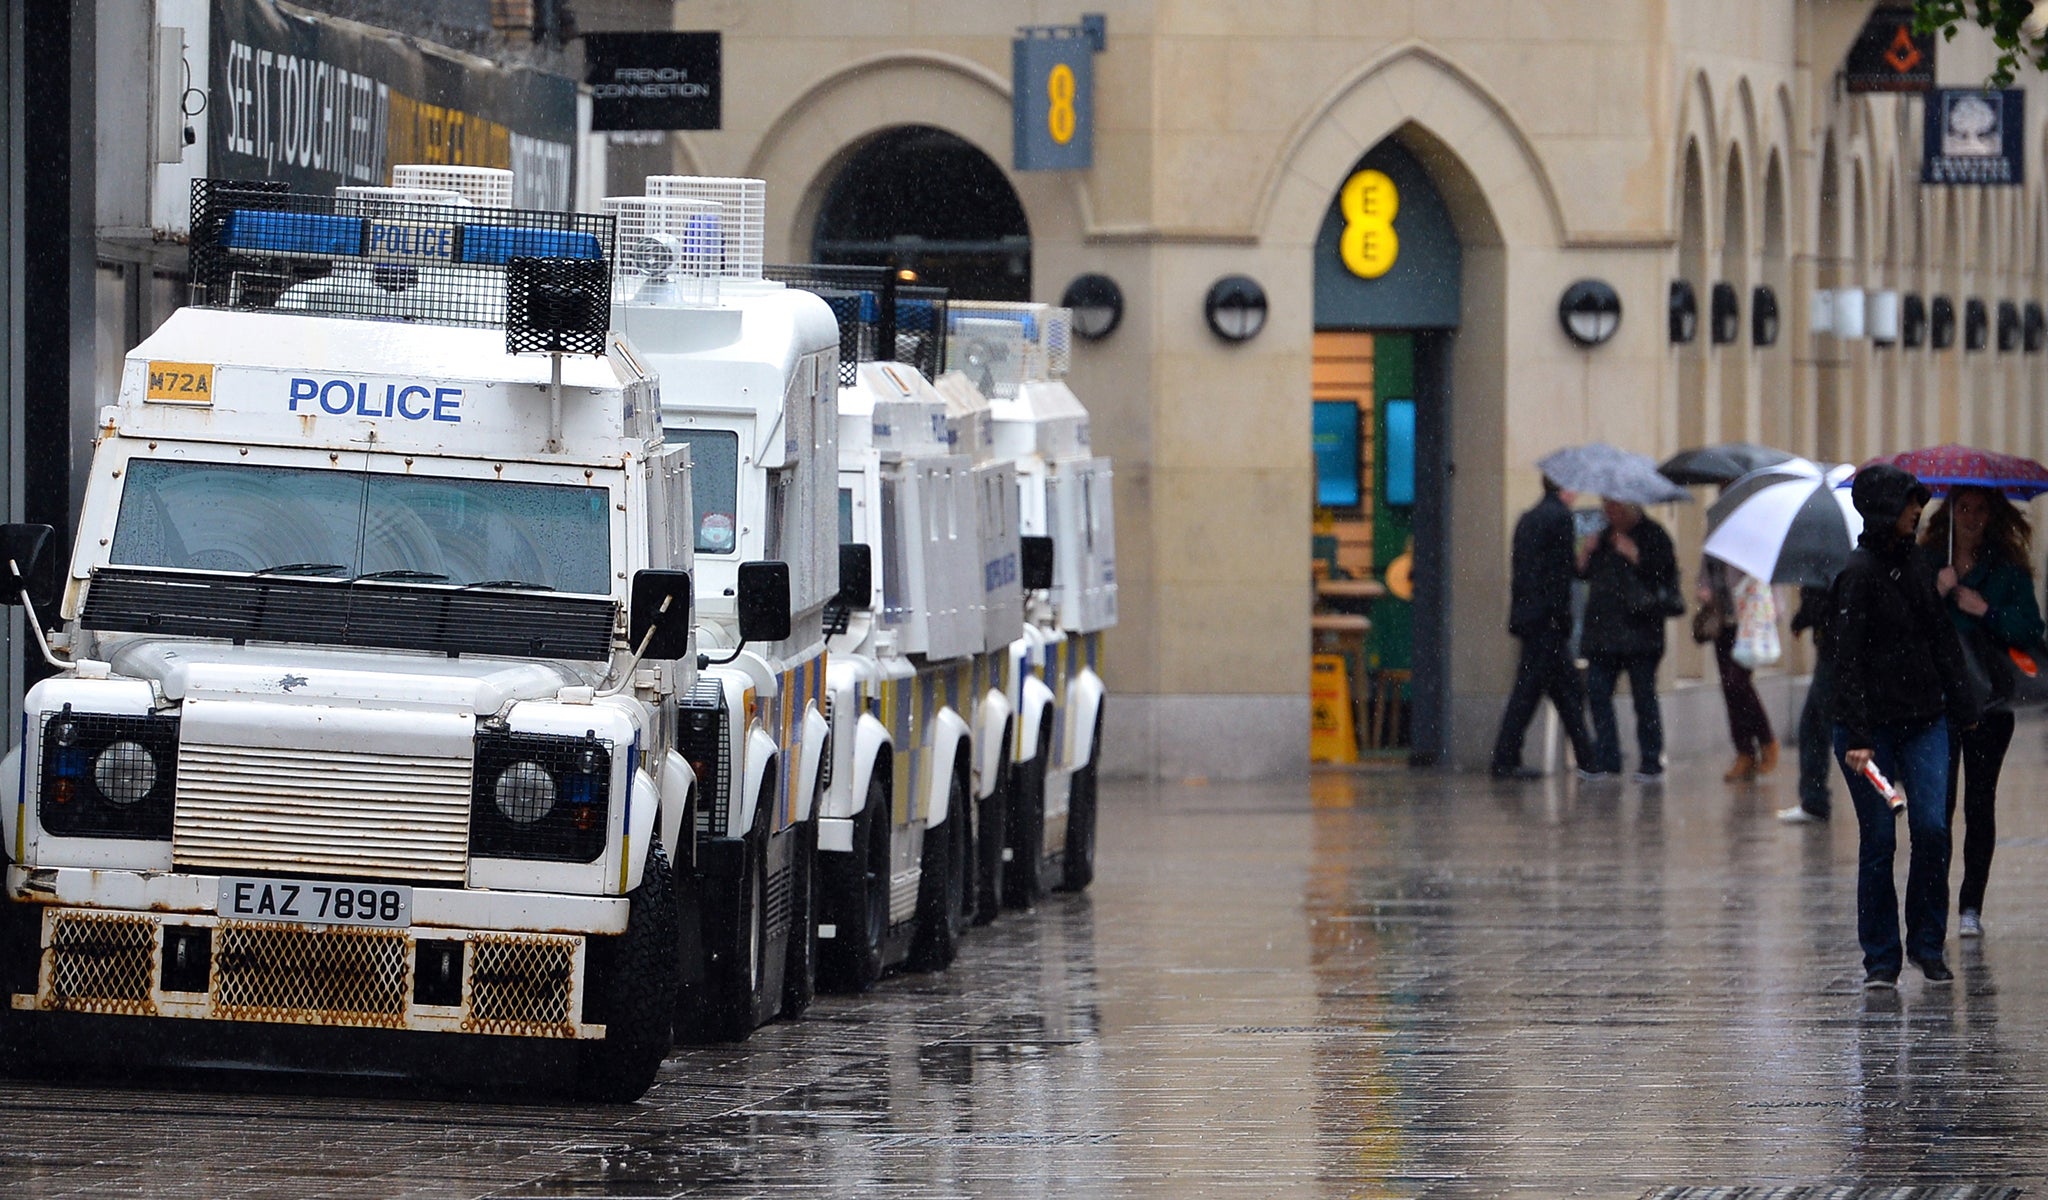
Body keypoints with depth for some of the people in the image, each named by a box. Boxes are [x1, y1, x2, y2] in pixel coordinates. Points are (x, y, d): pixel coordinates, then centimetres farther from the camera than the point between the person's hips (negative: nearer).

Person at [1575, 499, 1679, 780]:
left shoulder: (1652, 536, -2)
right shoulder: (1604, 538, 17)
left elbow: (1663, 571, -14)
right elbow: (1583, 573, 18)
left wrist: (1634, 555, -17)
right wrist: (1586, 554, 1)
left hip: (1639, 630, -7)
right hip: (1603, 634, 7)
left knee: (1644, 696, -2)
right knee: (1597, 693, 2)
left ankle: (1651, 761, 3)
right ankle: (1605, 759, 8)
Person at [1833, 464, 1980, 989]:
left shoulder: (1918, 569, 11)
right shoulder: (1857, 573, -10)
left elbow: (1943, 642, 19)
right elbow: (1848, 660, -14)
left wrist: (1962, 707, 13)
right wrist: (1857, 738, -19)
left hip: (1924, 723, 5)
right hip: (1872, 727, -5)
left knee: (1932, 830, -5)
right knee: (1878, 841, -1)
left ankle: (1927, 945, 8)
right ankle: (1881, 959, 8)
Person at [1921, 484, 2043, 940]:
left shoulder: (2008, 568, 6)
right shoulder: (1924, 562, 7)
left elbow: (2030, 630, 1)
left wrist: (1986, 611, -11)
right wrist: (1934, 593, -16)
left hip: (1988, 698, 0)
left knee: (1980, 802, 1)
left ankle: (1971, 906, 7)